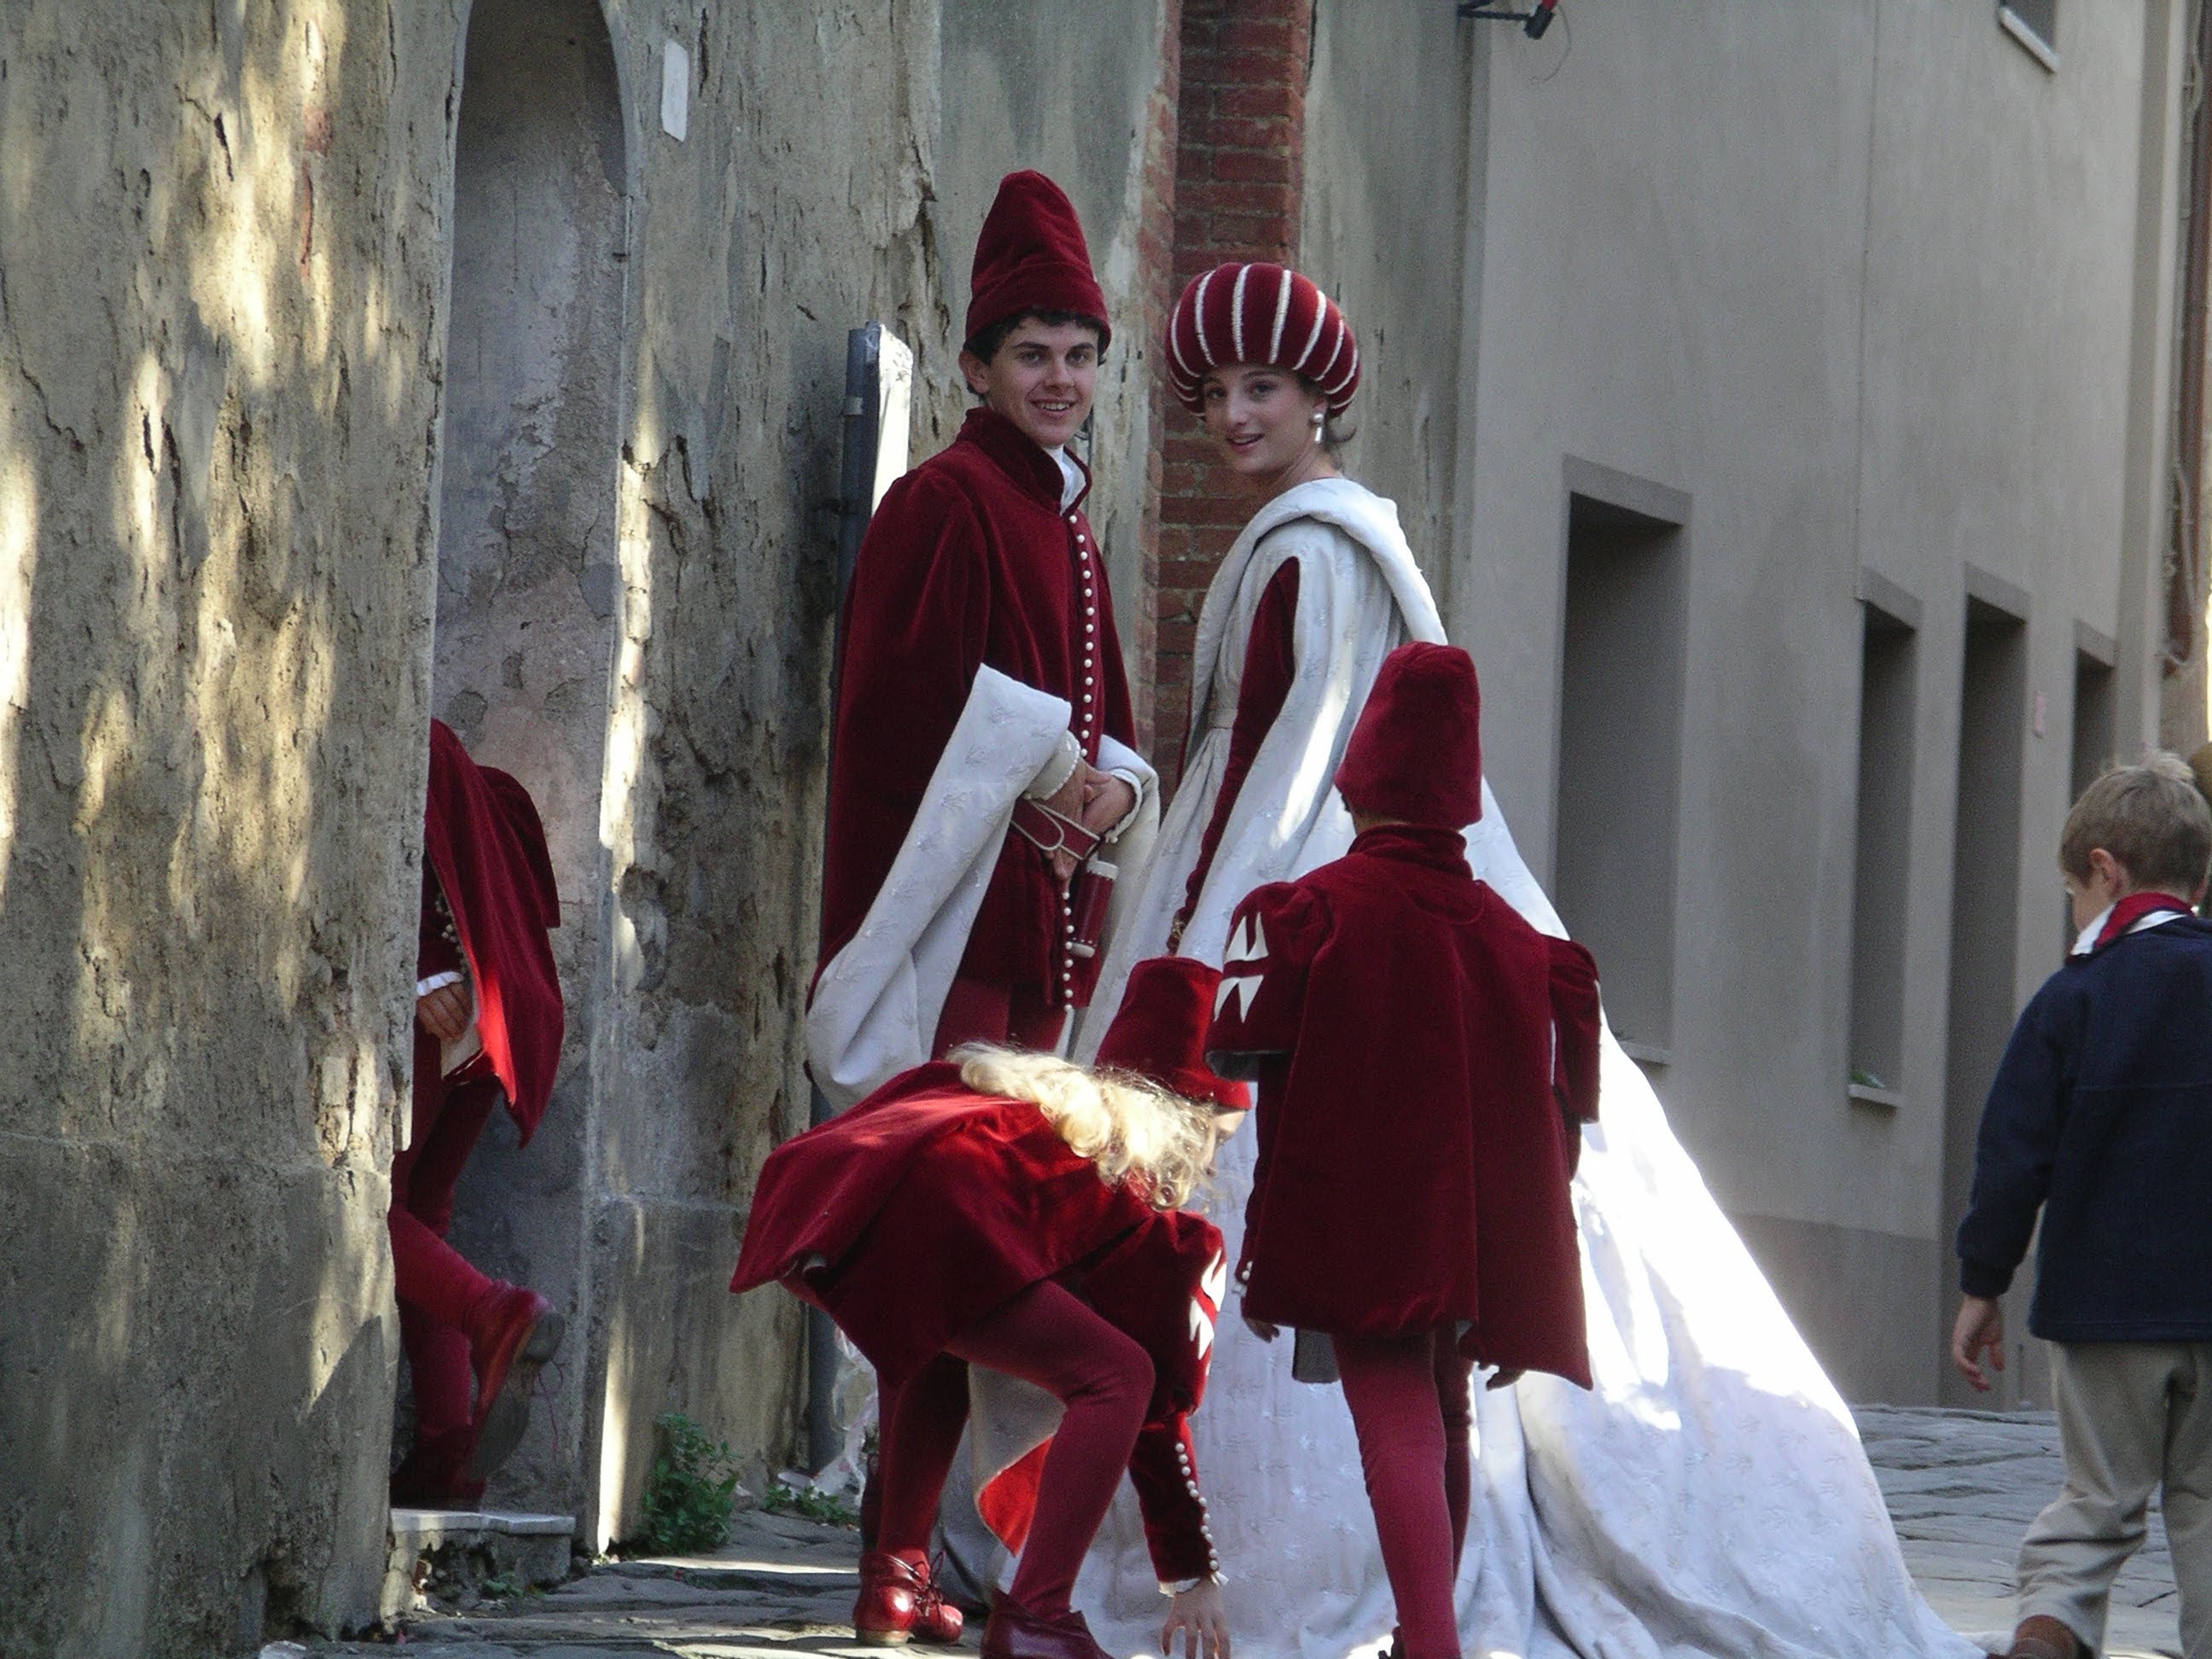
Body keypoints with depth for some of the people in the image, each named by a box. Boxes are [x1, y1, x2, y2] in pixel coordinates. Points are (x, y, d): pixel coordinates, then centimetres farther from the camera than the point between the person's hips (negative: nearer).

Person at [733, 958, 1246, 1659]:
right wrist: (1191, 1577, 26)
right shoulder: (1148, 1224, 20)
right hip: (926, 1207, -7)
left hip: (803, 1205, 7)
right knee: (1116, 1377, 4)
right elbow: (1160, 1403, 21)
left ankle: (893, 1581, 32)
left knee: (939, 1350, 36)